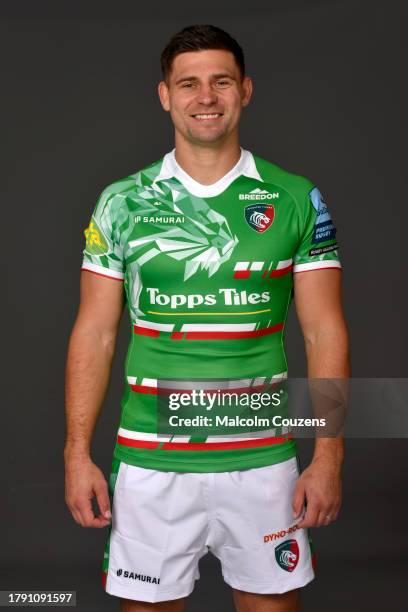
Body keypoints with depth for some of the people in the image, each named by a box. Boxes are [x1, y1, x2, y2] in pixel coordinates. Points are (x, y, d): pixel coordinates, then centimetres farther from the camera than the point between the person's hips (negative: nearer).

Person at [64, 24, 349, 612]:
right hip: (149, 462, 0)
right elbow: (94, 334, 3)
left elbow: (325, 333, 0)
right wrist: (78, 454, -3)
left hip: (263, 459, 0)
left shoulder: (296, 200, 0)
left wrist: (329, 456, -7)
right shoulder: (121, 203, 1)